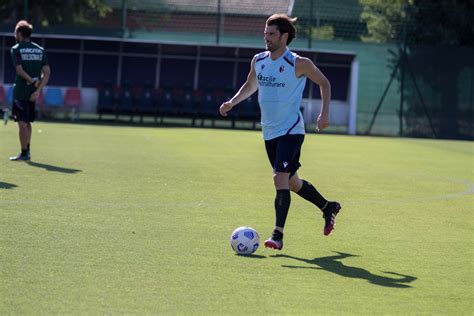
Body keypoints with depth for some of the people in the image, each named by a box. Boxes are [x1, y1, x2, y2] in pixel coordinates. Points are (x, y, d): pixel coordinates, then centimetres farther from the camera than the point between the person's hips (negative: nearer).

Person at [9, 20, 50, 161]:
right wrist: (38, 89, -5)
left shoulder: (16, 49, -5)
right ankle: (27, 151, 20)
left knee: (22, 123, -3)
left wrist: (33, 82, -9)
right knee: (27, 122, 17)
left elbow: (20, 70, -17)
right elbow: (47, 72, 0)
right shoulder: (40, 50, 8)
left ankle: (24, 153, -3)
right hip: (33, 92, 5)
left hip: (20, 91, -5)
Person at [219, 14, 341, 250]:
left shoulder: (299, 64, -12)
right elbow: (250, 86, 22)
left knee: (280, 178, -19)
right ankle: (328, 207, 39)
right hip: (269, 133, 7)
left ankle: (278, 235, -17)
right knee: (291, 181, 17)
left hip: (291, 131, -7)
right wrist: (231, 103, 6)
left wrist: (324, 113, -8)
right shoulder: (258, 61, 5)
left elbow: (324, 83, 1)